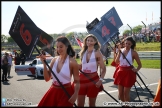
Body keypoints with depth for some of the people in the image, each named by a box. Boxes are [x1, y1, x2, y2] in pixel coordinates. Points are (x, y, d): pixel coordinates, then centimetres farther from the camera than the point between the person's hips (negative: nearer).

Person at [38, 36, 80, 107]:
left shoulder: (72, 62, -13)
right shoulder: (54, 60, 2)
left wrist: (75, 95, -27)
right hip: (53, 91, 5)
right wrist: (44, 63, -9)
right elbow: (47, 78, 2)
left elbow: (77, 81, -10)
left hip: (66, 92, -5)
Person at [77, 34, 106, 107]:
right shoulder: (82, 52, 5)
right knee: (80, 104, 7)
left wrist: (100, 80, -20)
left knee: (92, 104, 11)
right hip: (82, 79, 4)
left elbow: (103, 68, -8)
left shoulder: (97, 53, -8)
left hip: (93, 79, -3)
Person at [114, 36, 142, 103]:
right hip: (120, 72, 4)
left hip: (129, 73, -4)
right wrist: (119, 52, -13)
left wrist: (136, 70, -20)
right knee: (120, 93, 10)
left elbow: (139, 65, -1)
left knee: (126, 93, -1)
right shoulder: (121, 50, 4)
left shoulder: (133, 52, -7)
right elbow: (116, 62, -5)